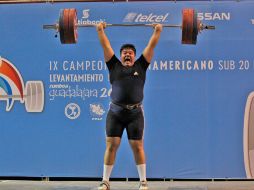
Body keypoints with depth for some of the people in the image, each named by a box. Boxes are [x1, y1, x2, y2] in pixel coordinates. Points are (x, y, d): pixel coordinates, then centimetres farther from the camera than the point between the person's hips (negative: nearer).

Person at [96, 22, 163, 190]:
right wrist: (100, 29, 15)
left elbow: (151, 46, 11)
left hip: (135, 113, 0)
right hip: (115, 113, 1)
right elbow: (105, 45, 13)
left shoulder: (141, 66, 10)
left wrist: (158, 31, 12)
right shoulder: (114, 66, 10)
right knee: (111, 145, 0)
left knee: (137, 146, 2)